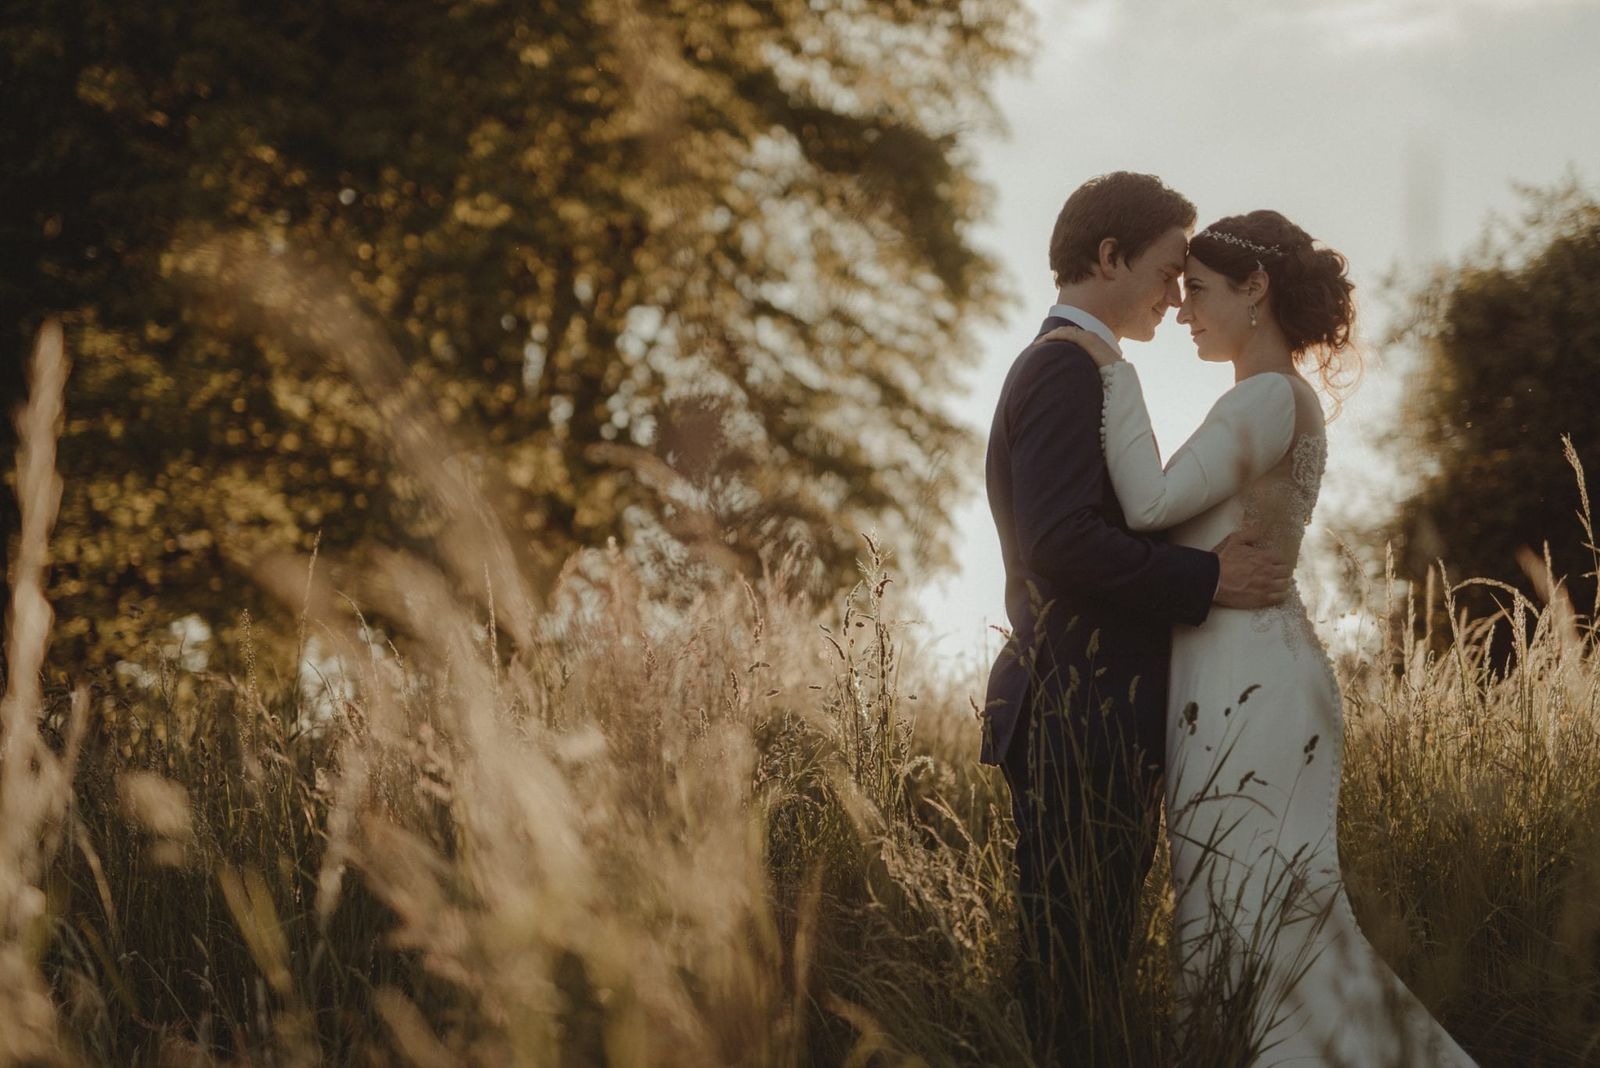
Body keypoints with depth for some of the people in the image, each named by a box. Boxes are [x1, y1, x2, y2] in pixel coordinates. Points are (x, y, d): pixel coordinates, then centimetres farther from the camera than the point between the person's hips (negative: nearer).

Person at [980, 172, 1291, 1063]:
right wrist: (1208, 579, -17)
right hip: (1083, 717, -10)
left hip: (1098, 715, 10)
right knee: (1075, 952, -8)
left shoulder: (1070, 368, 21)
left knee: (1089, 951, 10)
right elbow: (1062, 544, -23)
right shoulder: (1068, 370, -12)